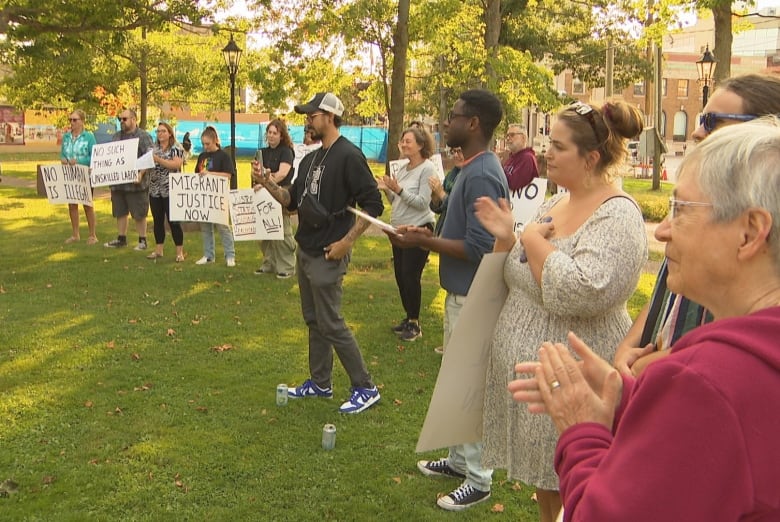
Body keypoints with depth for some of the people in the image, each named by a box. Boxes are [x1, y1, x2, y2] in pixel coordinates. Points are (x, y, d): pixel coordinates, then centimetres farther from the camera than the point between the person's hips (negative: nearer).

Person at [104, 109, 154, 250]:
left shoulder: (143, 136, -6)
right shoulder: (116, 136, 15)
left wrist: (140, 174, -25)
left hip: (135, 183, -7)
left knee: (139, 214, 1)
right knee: (120, 212, 13)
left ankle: (142, 241, 11)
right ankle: (121, 239, 23)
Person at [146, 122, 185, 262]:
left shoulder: (177, 148, -4)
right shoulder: (153, 148, 13)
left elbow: (176, 164, -18)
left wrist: (157, 159, -21)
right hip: (155, 190, 6)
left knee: (173, 221, -4)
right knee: (158, 220, 10)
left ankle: (180, 252, 3)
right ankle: (158, 250, 19)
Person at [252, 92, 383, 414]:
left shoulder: (348, 156, -15)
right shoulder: (310, 159, 13)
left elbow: (373, 205, -18)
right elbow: (293, 201, 16)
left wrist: (346, 242, -20)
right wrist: (267, 183, 1)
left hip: (328, 256, -9)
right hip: (305, 252, 9)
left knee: (331, 324, -6)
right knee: (313, 320, 15)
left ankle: (365, 388, 5)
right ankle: (320, 383, 28)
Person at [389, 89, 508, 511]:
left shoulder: (482, 176, -21)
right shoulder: (472, 169, 10)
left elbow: (478, 248, -25)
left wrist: (422, 242, -18)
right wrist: (428, 235, 5)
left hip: (473, 297, -10)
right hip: (460, 292, 10)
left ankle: (478, 479, 14)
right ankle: (460, 459, 34)